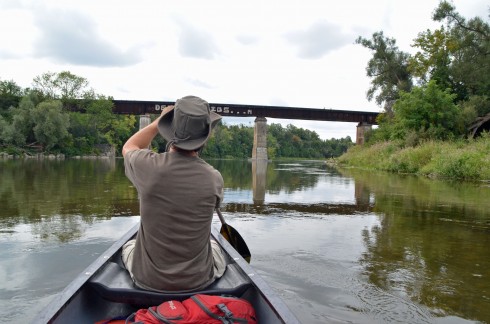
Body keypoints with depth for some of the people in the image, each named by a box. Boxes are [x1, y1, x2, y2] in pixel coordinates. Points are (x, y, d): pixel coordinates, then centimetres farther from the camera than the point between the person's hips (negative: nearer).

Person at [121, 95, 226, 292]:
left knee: (129, 246, 35)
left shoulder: (149, 167, -21)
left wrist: (158, 122, 5)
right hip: (199, 282, 1)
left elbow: (128, 148, 5)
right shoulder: (214, 178, -19)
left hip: (148, 280, 0)